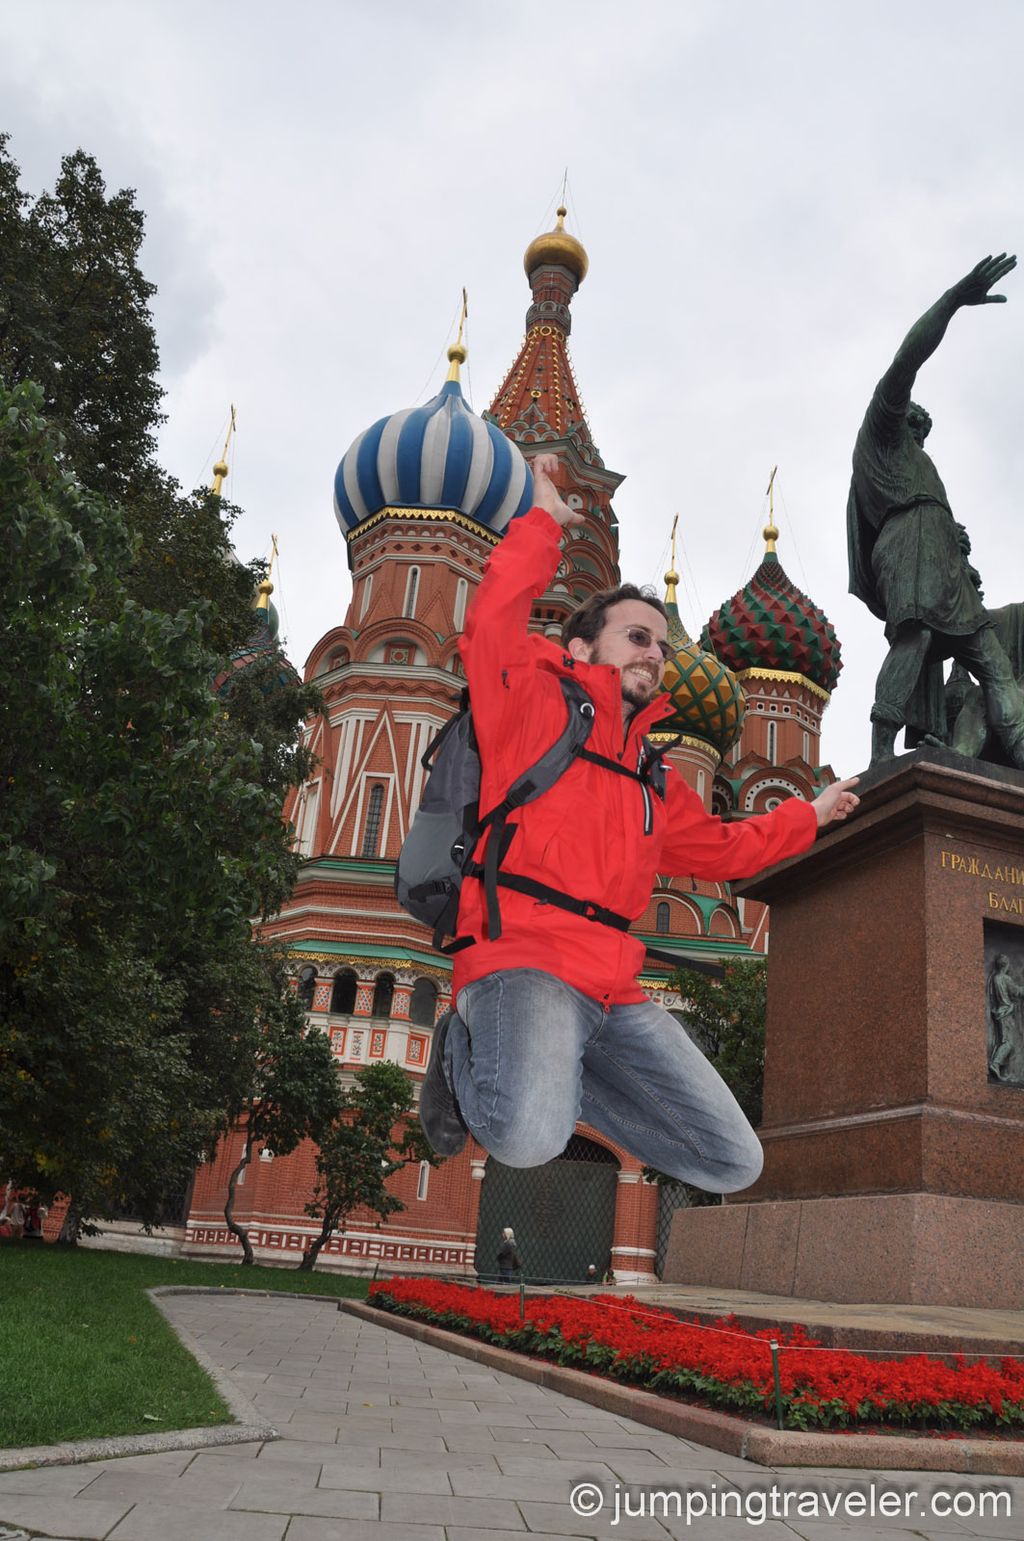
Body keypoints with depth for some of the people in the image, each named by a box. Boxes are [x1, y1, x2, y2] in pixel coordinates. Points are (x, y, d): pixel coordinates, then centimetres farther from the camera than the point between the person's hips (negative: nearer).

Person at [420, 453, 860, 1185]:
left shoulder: (655, 778, 27)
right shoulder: (534, 702, 6)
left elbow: (720, 847, 40)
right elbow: (493, 621, -9)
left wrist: (808, 816, 48)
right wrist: (542, 518, 2)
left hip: (614, 990, 7)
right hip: (524, 960, -7)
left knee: (735, 1163, -1)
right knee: (528, 1138, -36)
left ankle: (543, 1074, 11)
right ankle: (468, 1052, 1)